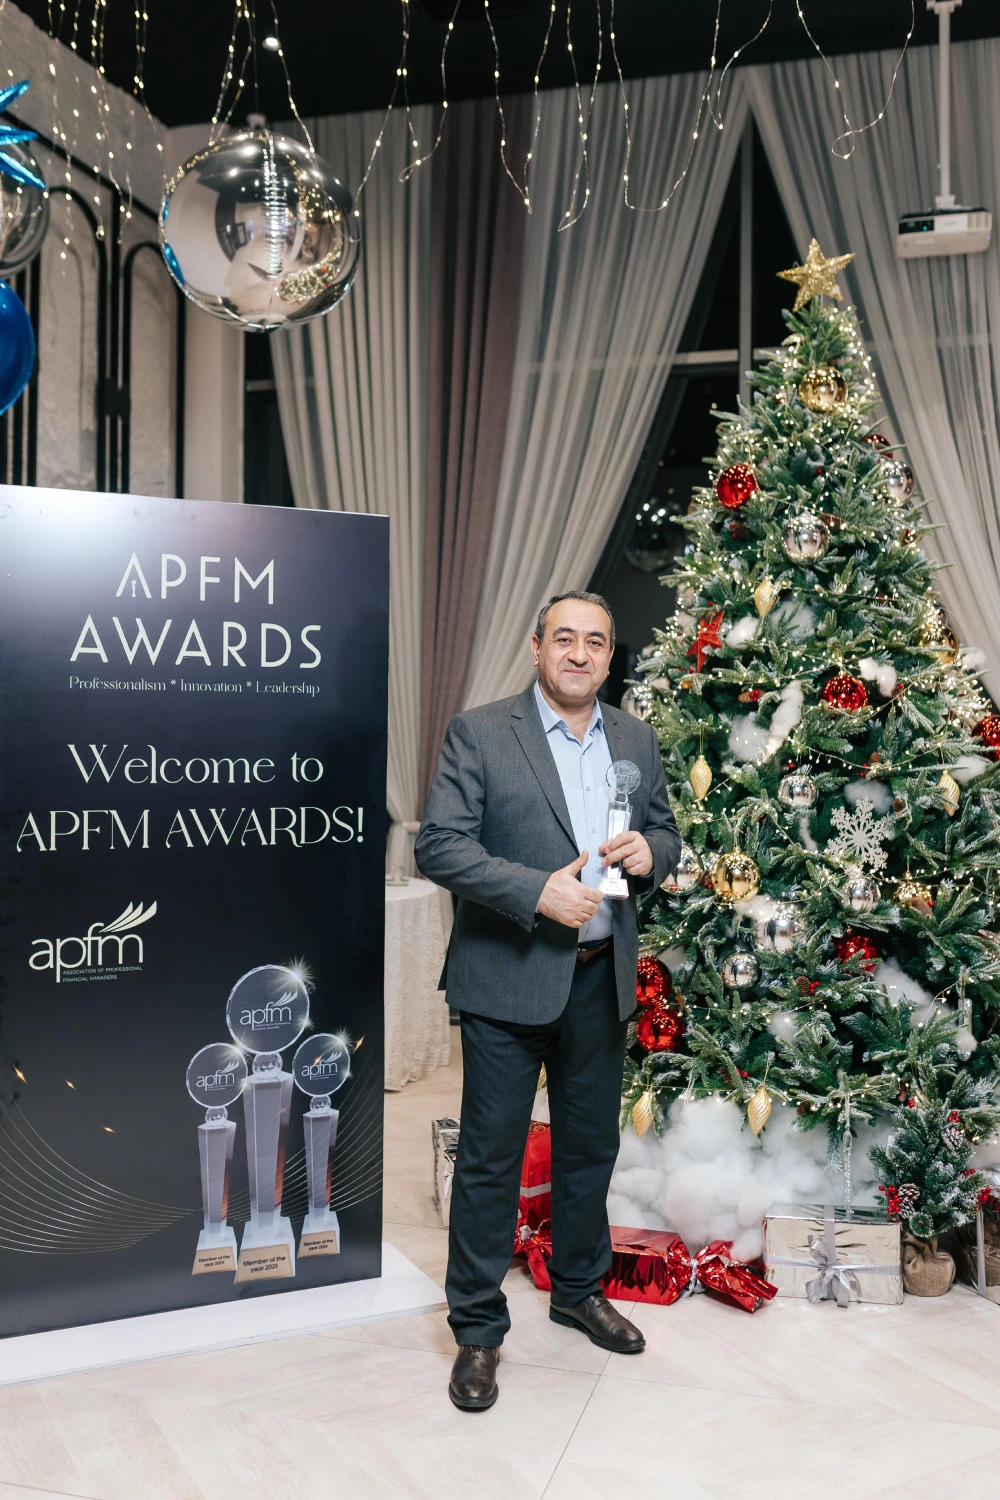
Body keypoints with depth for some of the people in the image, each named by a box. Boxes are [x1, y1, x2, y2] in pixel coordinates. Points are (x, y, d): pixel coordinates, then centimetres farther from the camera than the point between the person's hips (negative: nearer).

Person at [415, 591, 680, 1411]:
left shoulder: (637, 739, 8)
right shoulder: (479, 733, -8)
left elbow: (666, 831, 16)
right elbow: (439, 846, -14)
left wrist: (649, 851, -8)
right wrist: (538, 892, -22)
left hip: (601, 977, 5)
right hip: (508, 978, -5)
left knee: (591, 1145, 19)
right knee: (490, 1157, 4)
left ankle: (580, 1289, 41)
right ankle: (478, 1328, 22)